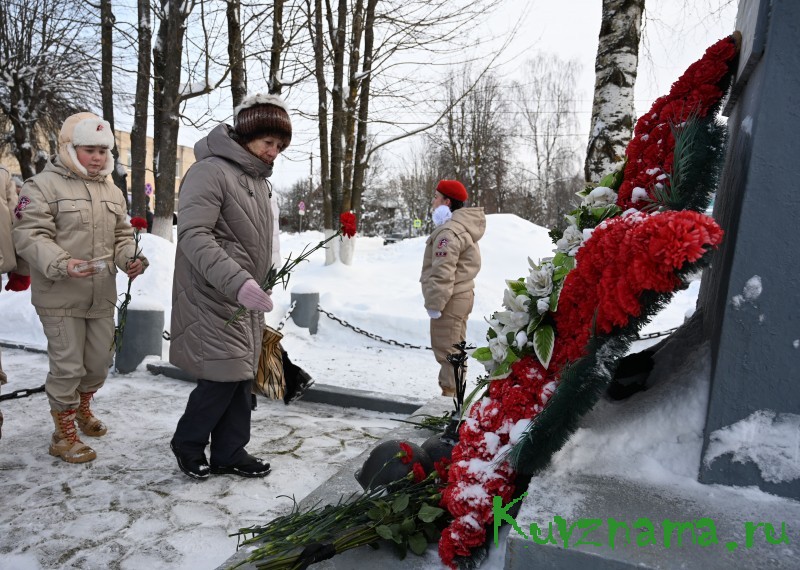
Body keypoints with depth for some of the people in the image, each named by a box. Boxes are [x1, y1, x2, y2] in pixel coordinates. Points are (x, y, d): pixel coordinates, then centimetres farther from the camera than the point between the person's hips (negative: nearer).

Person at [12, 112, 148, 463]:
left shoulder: (112, 192, 13)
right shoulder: (43, 185, -7)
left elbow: (121, 236, 16)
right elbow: (29, 235, -12)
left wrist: (130, 258, -6)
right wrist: (61, 264, -28)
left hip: (102, 297, 6)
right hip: (60, 298, -6)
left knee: (100, 362, 16)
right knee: (68, 365, 0)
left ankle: (82, 410, 43)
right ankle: (64, 434, 19)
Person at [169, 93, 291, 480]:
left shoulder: (260, 179, 15)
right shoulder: (210, 171, -14)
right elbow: (194, 236, -24)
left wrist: (264, 281, 20)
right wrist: (238, 281, -33)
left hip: (248, 299, 9)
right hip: (212, 297, -8)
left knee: (242, 376, 11)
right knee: (223, 375, -5)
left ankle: (229, 453, 26)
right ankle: (187, 443, 20)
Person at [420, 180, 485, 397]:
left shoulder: (449, 231, -21)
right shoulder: (463, 226, 14)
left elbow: (443, 273, -26)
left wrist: (434, 303, -21)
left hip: (450, 299, -11)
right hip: (460, 294, 11)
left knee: (446, 349, -2)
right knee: (454, 347, 19)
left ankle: (451, 393, 6)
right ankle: (454, 390, 31)